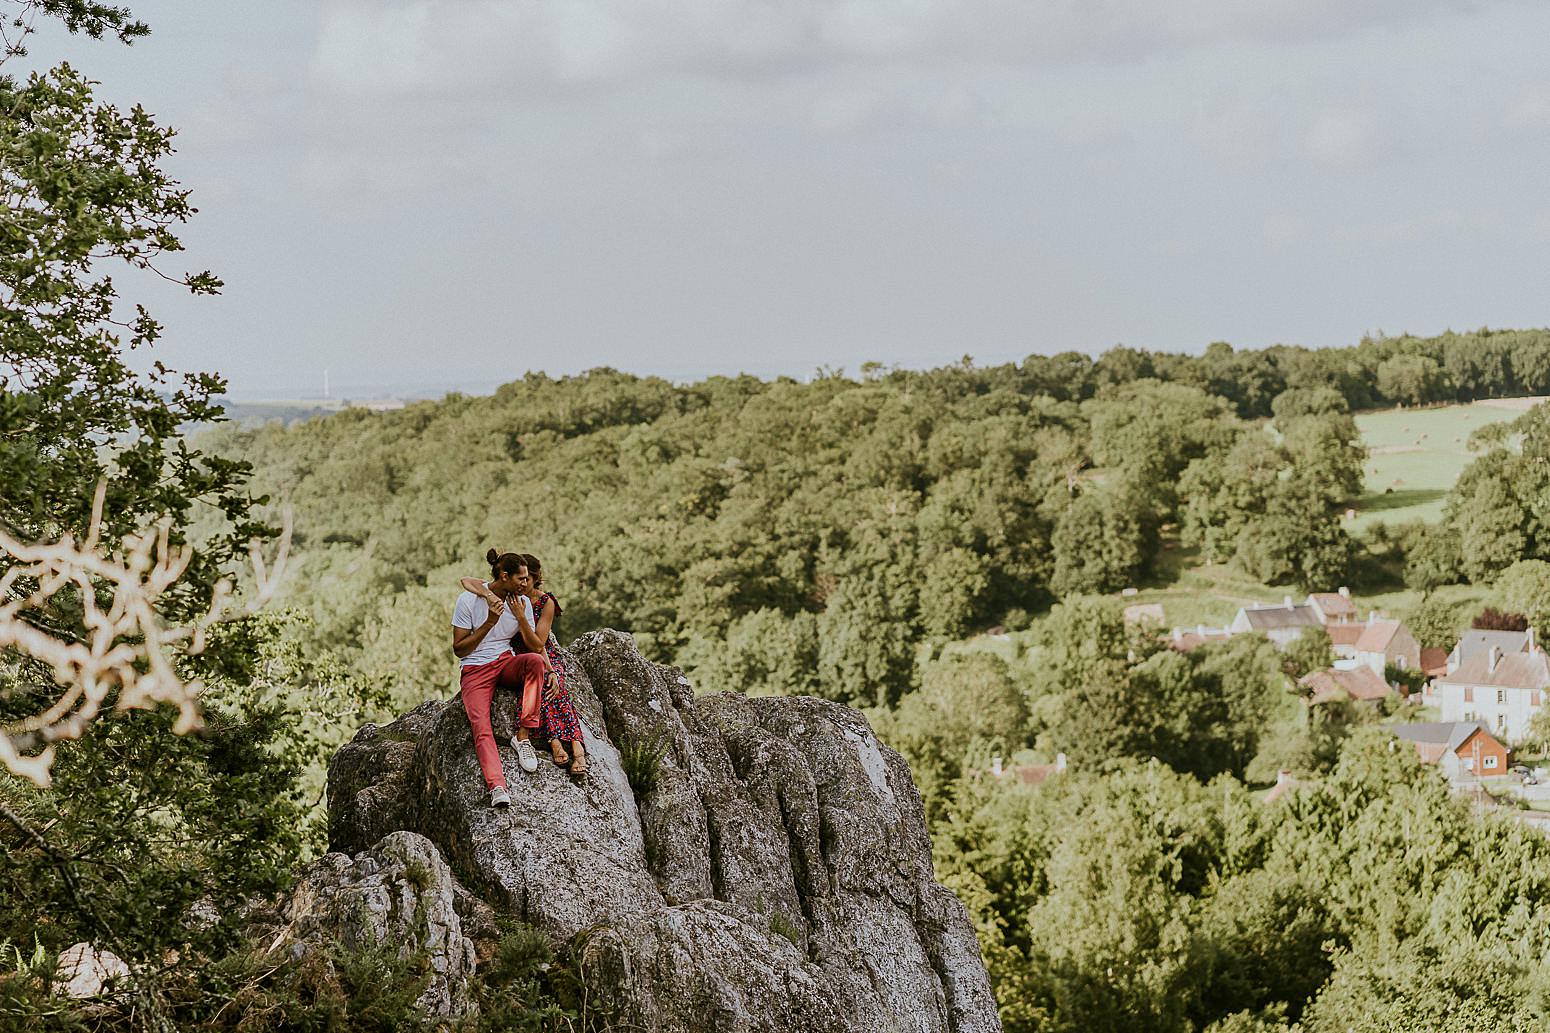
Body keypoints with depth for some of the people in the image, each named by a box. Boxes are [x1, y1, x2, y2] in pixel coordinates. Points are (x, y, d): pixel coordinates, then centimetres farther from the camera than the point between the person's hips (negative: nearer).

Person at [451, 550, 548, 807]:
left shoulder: (522, 602, 5)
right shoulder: (469, 600, -7)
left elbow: (535, 645, 7)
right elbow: (459, 649, -6)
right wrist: (489, 623, -14)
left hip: (506, 663, 3)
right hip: (474, 670, -3)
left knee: (535, 660, -33)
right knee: (481, 726, -28)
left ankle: (523, 736, -27)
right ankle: (497, 787, -44)